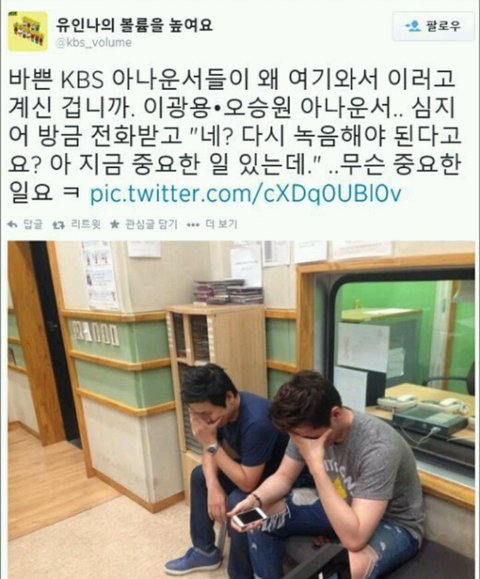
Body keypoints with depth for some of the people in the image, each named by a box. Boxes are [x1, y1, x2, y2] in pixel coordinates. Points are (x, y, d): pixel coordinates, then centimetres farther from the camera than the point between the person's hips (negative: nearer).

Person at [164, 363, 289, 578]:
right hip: (250, 468, 8)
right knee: (200, 475, 8)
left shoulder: (256, 422, -37)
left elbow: (247, 483, -33)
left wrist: (211, 443, -34)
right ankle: (205, 551, 22)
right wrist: (213, 486, -19)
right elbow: (210, 452, -1)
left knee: (237, 501, -30)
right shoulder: (219, 410, -12)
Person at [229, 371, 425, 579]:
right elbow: (283, 477, -4)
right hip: (339, 503, 6)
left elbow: (354, 539, -40)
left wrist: (316, 465, -42)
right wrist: (255, 500, -24)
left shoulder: (378, 447, -36)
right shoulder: (307, 428, -17)